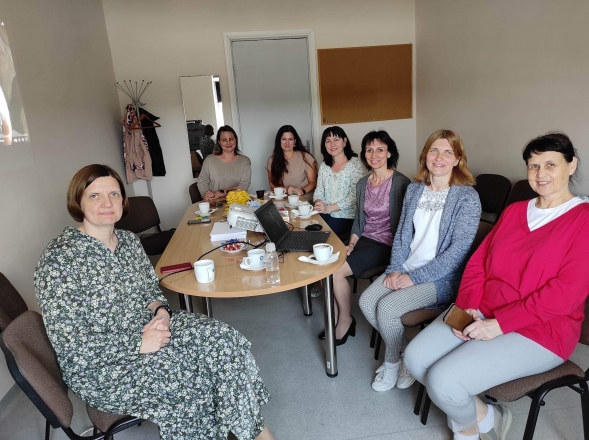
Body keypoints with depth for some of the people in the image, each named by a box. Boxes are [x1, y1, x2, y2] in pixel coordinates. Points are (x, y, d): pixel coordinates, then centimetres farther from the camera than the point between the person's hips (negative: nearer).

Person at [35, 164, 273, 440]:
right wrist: (138, 343, -23)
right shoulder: (59, 259, -19)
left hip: (146, 327, 6)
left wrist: (160, 311, -10)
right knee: (185, 379, -22)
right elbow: (70, 345, -20)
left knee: (221, 339, -13)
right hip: (97, 365, -6)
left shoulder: (128, 240, 2)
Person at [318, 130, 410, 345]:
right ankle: (335, 317, 6)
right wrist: (351, 244, -1)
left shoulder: (400, 183, -12)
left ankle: (345, 320, 5)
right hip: (365, 239, 7)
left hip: (386, 244, -6)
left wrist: (395, 253, -18)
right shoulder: (362, 184, 9)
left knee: (336, 271, -20)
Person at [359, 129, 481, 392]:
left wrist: (415, 277, -19)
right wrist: (395, 269, -5)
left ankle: (392, 362, 9)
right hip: (407, 267, 6)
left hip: (442, 277, -6)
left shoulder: (467, 197, -11)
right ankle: (404, 350, 14)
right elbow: (402, 233, 10)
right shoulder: (414, 189, 7)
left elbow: (459, 249, -17)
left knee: (387, 307, -22)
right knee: (367, 301, -12)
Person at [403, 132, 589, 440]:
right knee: (415, 359, -10)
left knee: (442, 381, -22)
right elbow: (478, 261, 9)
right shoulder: (513, 210, 12)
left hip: (539, 331, -6)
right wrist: (467, 306, -8)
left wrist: (500, 323, -21)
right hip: (483, 313, 7)